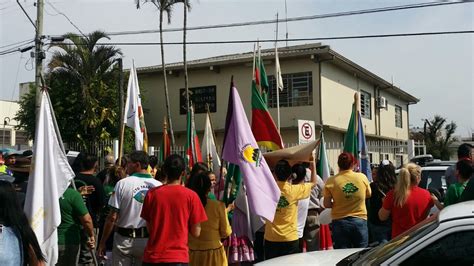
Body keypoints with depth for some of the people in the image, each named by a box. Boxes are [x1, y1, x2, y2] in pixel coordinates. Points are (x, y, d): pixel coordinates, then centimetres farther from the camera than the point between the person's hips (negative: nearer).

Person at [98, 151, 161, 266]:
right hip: (148, 241, 2)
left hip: (124, 239, -2)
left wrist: (102, 242, -1)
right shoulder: (159, 186, -6)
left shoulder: (122, 184, -10)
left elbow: (112, 217, -10)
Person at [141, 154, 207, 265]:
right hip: (178, 257, -2)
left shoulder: (152, 194, -1)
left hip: (152, 257, 2)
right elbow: (196, 233, -3)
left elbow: (149, 228, 7)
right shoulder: (191, 195, -7)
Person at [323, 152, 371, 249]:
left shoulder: (331, 181, -8)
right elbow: (368, 195, 13)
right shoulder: (362, 177, -4)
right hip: (360, 220, 1)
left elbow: (326, 204, -5)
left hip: (340, 222, -1)